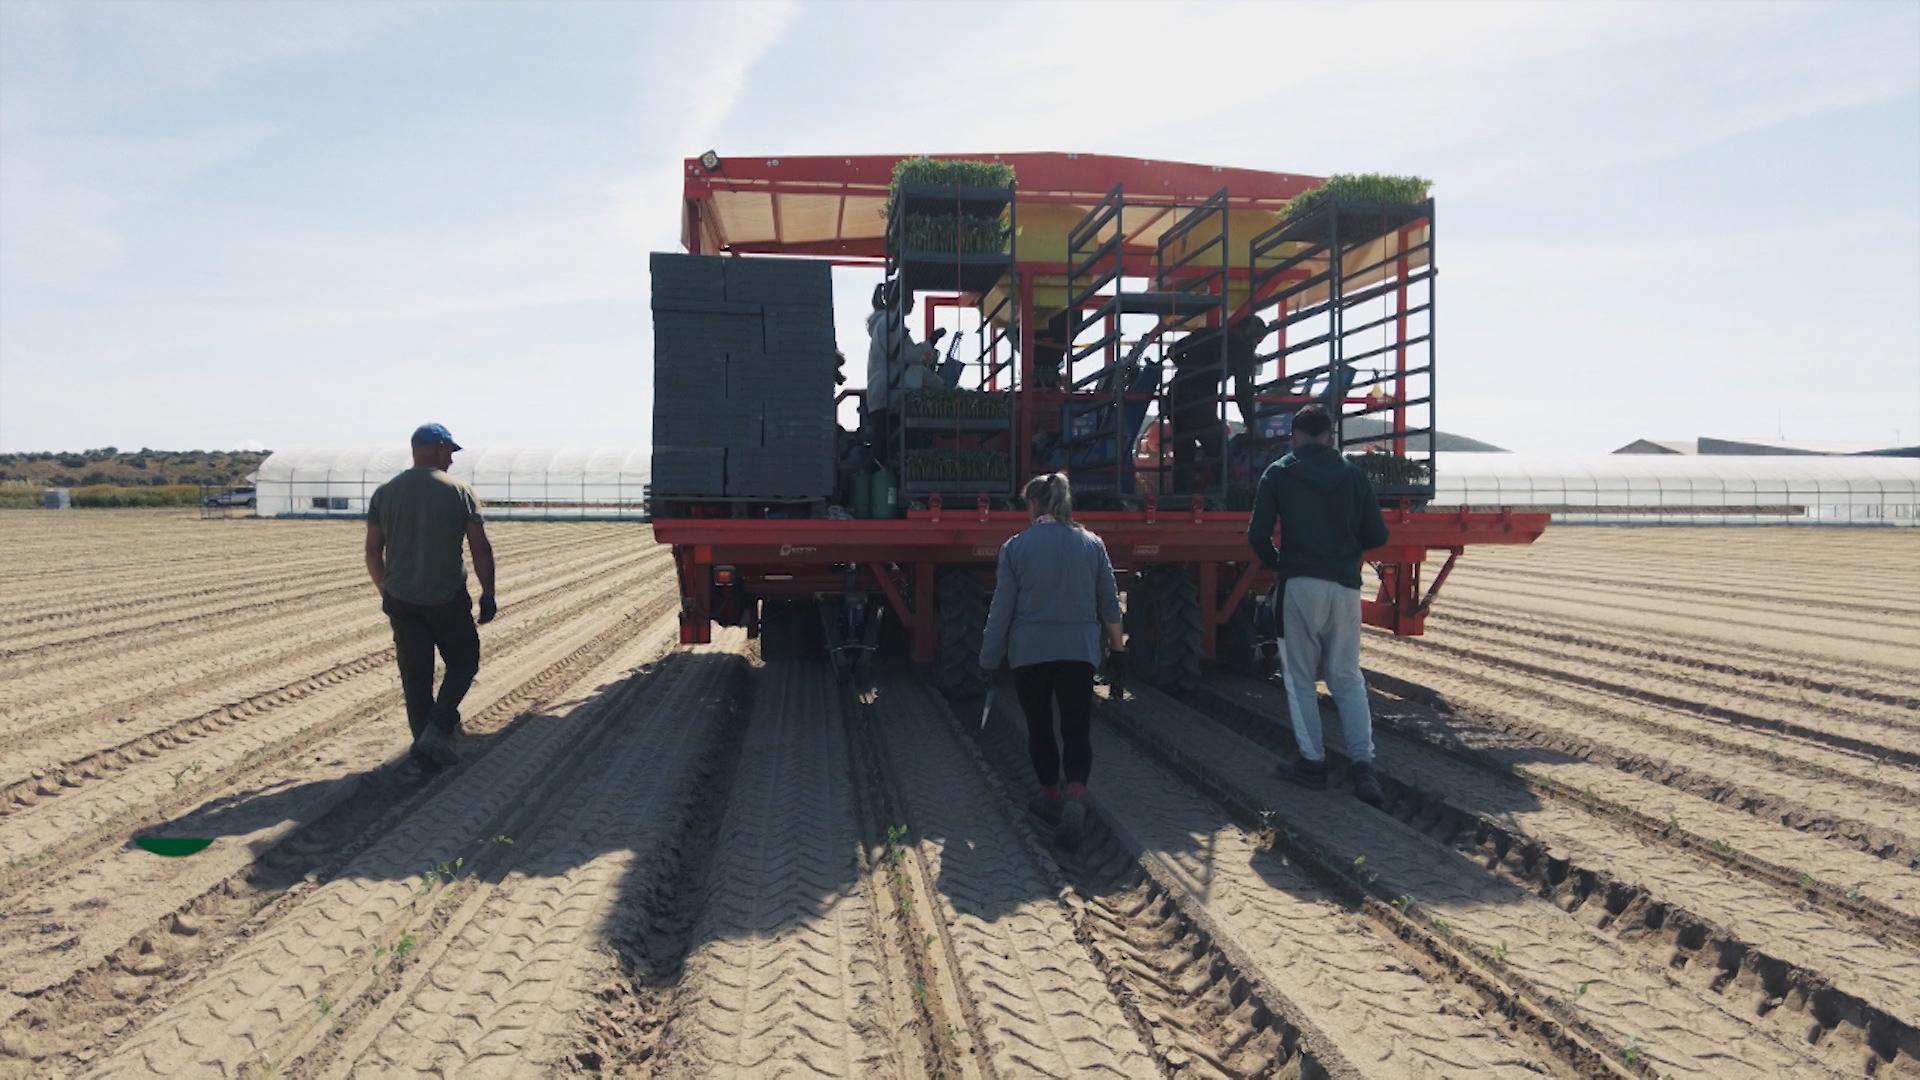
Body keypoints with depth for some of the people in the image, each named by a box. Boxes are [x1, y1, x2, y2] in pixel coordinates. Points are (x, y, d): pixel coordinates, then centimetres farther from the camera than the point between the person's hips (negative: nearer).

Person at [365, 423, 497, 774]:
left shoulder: (384, 493, 5)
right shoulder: (459, 492, -5)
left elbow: (373, 551, 8)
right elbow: (481, 548, -7)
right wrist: (488, 593, 1)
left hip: (401, 600, 3)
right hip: (448, 600, -3)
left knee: (415, 676, 9)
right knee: (463, 662, 14)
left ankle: (427, 748, 13)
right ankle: (436, 730, -4)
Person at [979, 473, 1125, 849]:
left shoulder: (1015, 547, -6)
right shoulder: (1092, 544, 1)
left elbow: (1002, 609, -4)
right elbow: (1110, 604, 6)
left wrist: (990, 659, 3)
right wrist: (1118, 647, 19)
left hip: (1030, 651, -1)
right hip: (1079, 649, 1)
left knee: (1039, 728, 15)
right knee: (1077, 729, 4)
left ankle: (1051, 798, 27)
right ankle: (1076, 795, -18)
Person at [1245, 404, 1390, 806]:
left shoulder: (1278, 474, 1)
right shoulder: (1353, 474, 6)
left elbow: (1258, 534, -4)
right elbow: (1377, 535, 6)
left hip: (1300, 585, -2)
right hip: (1345, 586, 2)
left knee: (1300, 678, 9)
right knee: (1347, 678, 10)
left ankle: (1312, 761, 11)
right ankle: (1363, 762, 0)